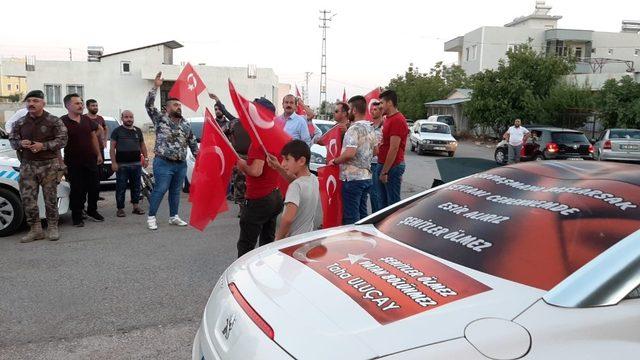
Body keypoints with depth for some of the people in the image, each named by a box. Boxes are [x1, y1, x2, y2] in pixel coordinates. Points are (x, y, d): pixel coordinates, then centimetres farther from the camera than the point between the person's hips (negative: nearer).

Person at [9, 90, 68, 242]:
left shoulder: (54, 121, -1)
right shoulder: (19, 123, 10)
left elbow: (62, 139, -6)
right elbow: (12, 140, 14)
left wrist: (43, 146, -17)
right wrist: (20, 143, -10)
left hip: (48, 165, -3)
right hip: (27, 166, 4)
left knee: (50, 198, 2)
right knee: (27, 198, 1)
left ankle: (52, 228, 14)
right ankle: (35, 230, 12)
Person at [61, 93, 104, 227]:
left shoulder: (87, 120, 9)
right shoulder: (63, 122, -9)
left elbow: (93, 137, 16)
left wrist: (99, 154, 13)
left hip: (91, 160, 5)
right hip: (74, 163, -5)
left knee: (93, 187, 11)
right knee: (77, 190, 1)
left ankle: (92, 211, 28)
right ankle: (77, 217, 13)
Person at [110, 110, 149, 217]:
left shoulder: (138, 131, 13)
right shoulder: (117, 131, 1)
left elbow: (142, 145, 19)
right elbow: (112, 147, -3)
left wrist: (146, 158, 10)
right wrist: (113, 163, -10)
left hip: (136, 164, 4)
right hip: (121, 165, -4)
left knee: (136, 186, 9)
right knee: (121, 188, -1)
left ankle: (136, 206, 18)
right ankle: (120, 208, 6)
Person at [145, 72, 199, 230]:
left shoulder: (186, 125, 12)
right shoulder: (160, 119, -1)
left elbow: (193, 143, 18)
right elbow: (149, 104, -13)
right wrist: (155, 87, -20)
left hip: (181, 164, 5)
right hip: (164, 163, -5)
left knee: (175, 192, 12)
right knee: (159, 191, -4)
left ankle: (173, 217, 23)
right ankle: (151, 217, 6)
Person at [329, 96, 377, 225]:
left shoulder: (354, 129, -17)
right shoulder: (370, 128, 10)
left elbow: (349, 153, -28)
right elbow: (375, 150, 20)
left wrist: (335, 161, -13)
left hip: (352, 178, -9)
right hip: (366, 176, 9)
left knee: (351, 216, -2)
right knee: (362, 213, 18)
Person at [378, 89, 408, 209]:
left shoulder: (397, 120, -17)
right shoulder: (388, 119, 15)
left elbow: (394, 148, -22)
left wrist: (385, 171, -21)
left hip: (392, 166, -10)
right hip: (385, 165, 10)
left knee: (393, 202, -3)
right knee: (384, 201, 16)